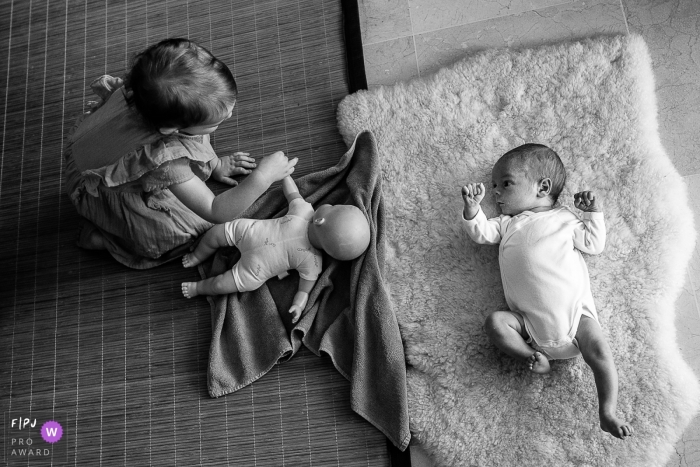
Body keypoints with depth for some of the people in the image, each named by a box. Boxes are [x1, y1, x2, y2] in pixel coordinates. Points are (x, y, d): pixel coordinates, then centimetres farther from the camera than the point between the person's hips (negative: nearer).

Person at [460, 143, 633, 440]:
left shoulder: (564, 218, 14)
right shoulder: (507, 224, 18)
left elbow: (594, 245, 13)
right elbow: (480, 233, 5)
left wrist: (593, 213, 6)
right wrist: (472, 208, -11)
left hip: (575, 310, -2)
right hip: (529, 320, 2)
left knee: (599, 350, -19)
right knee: (495, 322, -21)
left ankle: (608, 414, -10)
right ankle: (532, 356, -19)